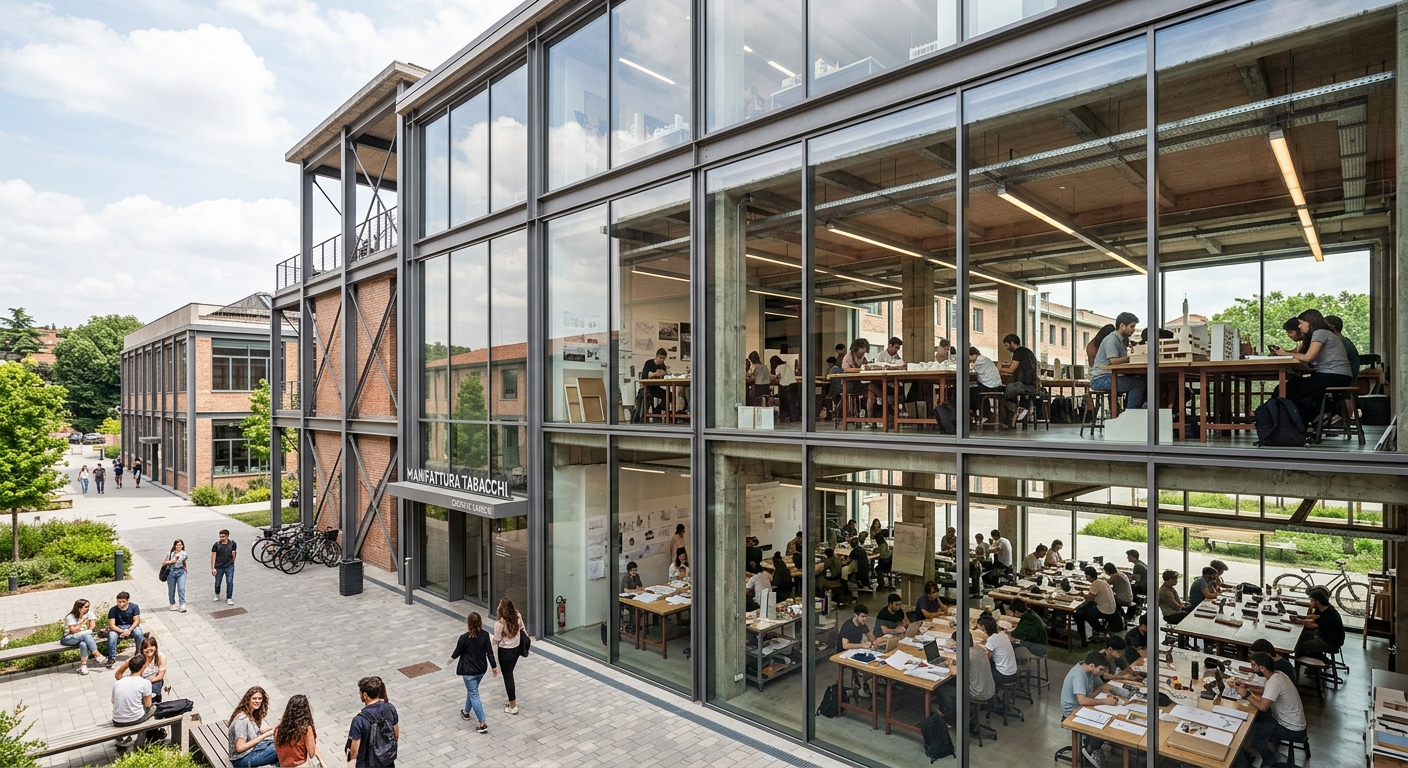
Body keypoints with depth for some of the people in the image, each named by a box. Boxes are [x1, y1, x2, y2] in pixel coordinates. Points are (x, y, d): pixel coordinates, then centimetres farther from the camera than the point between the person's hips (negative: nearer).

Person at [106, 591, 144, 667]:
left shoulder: (134, 607, -9)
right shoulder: (113, 610, -11)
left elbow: (137, 621, -10)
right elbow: (112, 625, -15)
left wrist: (129, 630, -28)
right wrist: (122, 631, -30)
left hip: (131, 627, 0)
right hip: (118, 629, 0)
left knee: (138, 632, -32)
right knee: (111, 635, -33)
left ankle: (139, 653, -9)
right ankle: (112, 658, -14)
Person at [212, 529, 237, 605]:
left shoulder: (232, 543, -7)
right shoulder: (216, 545, -9)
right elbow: (213, 557, -6)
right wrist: (213, 568, -10)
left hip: (229, 567, -1)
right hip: (219, 567, 1)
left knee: (230, 582, -4)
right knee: (217, 583, 13)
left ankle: (229, 598, 6)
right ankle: (217, 595, 41)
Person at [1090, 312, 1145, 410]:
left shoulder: (1122, 340, 18)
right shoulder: (1112, 339, -12)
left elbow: (1122, 360, 11)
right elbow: (1114, 361, -22)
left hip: (1111, 377, 10)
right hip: (1100, 379, -10)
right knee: (1138, 383, -18)